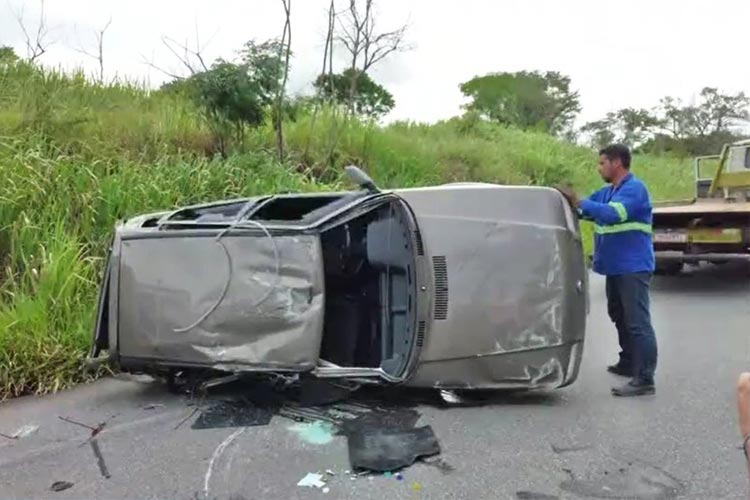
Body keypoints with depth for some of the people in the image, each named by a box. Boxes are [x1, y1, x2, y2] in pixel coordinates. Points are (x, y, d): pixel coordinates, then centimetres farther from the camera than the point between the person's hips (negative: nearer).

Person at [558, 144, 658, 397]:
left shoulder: (634, 188, -14)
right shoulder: (606, 191, 14)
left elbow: (612, 214, -29)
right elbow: (587, 209, 15)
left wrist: (578, 202, -26)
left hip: (633, 267, -10)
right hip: (616, 267, 10)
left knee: (638, 321, -11)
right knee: (620, 317, 20)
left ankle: (645, 380, -10)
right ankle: (628, 363, 36)